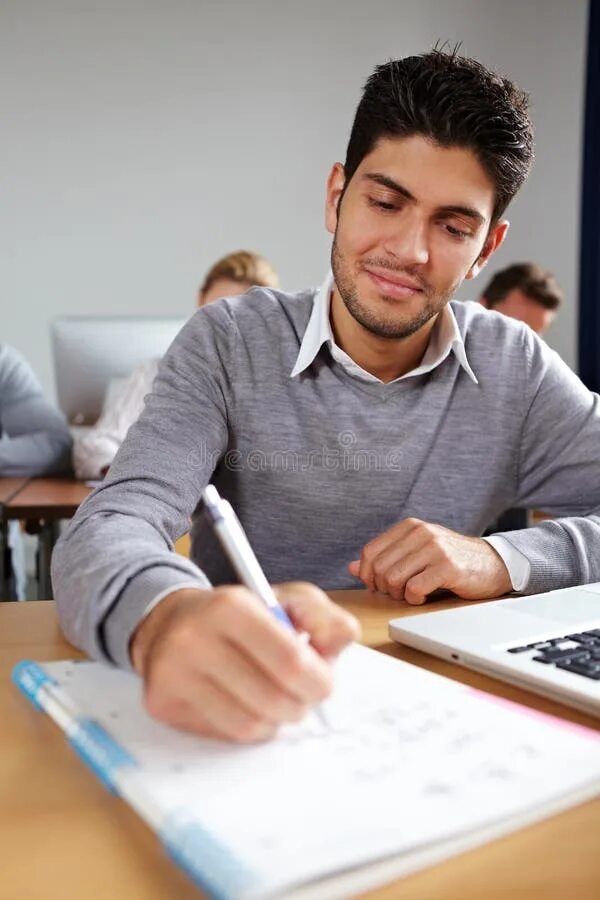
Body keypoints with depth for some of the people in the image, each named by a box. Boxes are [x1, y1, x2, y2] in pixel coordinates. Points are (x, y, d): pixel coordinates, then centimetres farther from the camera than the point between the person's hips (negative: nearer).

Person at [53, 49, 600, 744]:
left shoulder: (515, 366, -1)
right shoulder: (228, 346, -7)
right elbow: (108, 532, -21)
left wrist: (504, 559, -18)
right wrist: (165, 617, -43)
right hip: (237, 721, 0)